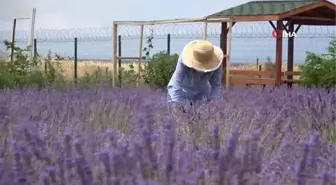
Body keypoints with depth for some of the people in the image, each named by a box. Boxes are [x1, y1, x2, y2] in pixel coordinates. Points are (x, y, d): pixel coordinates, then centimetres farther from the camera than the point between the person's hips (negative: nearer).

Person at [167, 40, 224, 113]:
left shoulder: (215, 64, -28)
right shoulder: (184, 61, -37)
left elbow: (216, 85, -19)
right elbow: (176, 83, -39)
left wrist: (212, 100, -35)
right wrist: (177, 103, -48)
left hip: (201, 93, 2)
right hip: (182, 92, -2)